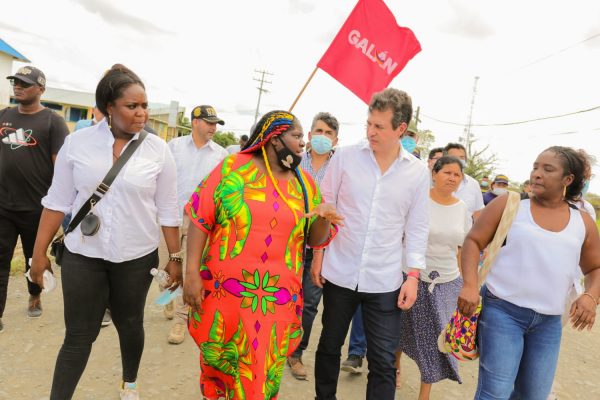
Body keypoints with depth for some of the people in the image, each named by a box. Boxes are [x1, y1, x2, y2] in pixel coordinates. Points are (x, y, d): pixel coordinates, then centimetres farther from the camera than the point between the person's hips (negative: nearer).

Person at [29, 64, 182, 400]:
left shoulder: (158, 149, -6)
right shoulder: (78, 142, -5)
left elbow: (168, 210, -2)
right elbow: (58, 201, 1)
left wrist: (175, 257, 0)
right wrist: (40, 252, 3)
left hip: (137, 257, 1)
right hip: (82, 255, 0)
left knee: (130, 325, 19)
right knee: (78, 335, 6)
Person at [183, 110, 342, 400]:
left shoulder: (305, 183, 5)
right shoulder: (233, 167, -5)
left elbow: (315, 239, 8)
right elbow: (201, 219, -6)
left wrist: (324, 220, -14)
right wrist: (192, 272, -11)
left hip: (278, 299, 2)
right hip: (224, 290, -1)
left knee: (264, 371, 11)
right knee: (218, 357, 18)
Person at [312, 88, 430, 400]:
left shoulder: (418, 172, -2)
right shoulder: (345, 157, -4)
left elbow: (417, 227, 4)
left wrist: (413, 275, -2)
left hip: (385, 281, 0)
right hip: (339, 273, 1)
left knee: (384, 363, 5)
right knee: (329, 347, 18)